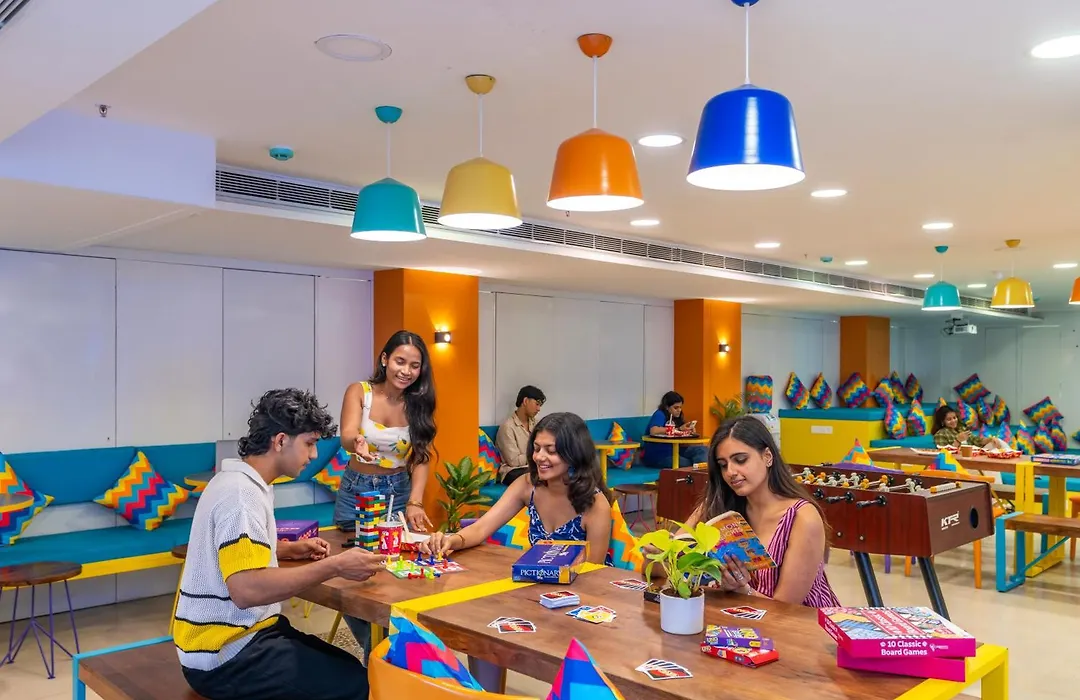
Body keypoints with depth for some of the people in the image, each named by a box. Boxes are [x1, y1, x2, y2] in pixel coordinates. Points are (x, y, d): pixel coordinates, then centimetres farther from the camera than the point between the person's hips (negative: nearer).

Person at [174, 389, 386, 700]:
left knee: (347, 668, 8)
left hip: (236, 635, 10)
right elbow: (246, 590, -32)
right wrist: (334, 566, -29)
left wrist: (291, 549, 13)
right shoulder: (242, 493, -22)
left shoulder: (240, 481, 10)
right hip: (226, 655, -10)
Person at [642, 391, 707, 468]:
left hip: (673, 451, 8)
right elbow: (653, 431, -30)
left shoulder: (676, 417, 12)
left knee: (701, 449, -11)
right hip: (658, 456, -8)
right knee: (688, 464, -30)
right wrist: (679, 429, -23)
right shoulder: (659, 415, -9)